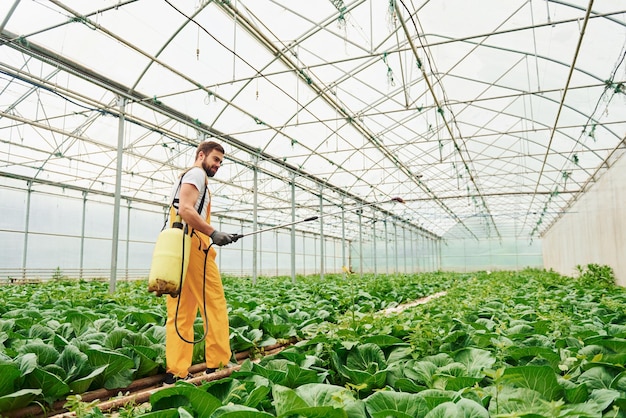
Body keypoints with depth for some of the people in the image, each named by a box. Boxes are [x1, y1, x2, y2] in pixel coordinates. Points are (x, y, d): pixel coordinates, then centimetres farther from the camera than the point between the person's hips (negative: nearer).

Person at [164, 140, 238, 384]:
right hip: (193, 246, -10)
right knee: (214, 304, -5)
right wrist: (213, 233, -21)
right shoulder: (196, 174, -1)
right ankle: (219, 364, -2)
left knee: (181, 312, 5)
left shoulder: (182, 179, 29)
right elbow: (186, 209, -17)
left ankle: (176, 372, 6)